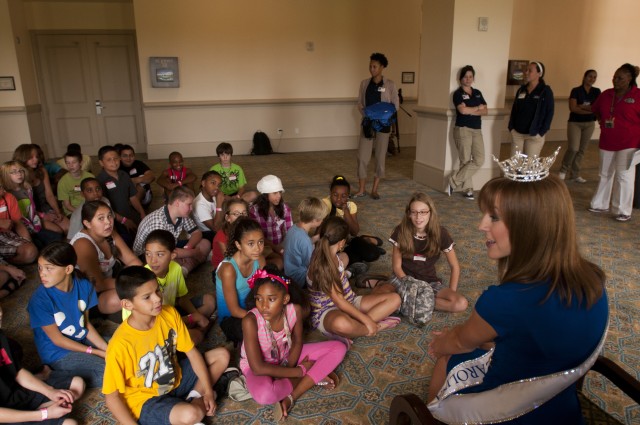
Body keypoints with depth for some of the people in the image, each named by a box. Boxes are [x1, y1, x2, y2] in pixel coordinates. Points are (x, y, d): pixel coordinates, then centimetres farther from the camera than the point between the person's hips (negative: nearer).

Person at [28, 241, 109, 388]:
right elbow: (57, 340, -16)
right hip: (59, 354, -5)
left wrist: (107, 348, -9)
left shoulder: (84, 286, -11)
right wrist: (95, 352, -17)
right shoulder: (40, 299, -23)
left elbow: (86, 323, 1)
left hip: (83, 340, 5)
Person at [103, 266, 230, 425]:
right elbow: (111, 396, -18)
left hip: (176, 379, 6)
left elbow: (192, 352, -5)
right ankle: (198, 403, 1)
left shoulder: (169, 314, -14)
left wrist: (208, 390, -7)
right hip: (146, 400, -6)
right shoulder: (120, 344, -29)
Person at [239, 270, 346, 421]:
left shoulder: (295, 310, -23)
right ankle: (315, 377, -11)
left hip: (286, 356, 5)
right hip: (259, 366, -4)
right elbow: (258, 368, -31)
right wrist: (300, 371, -25)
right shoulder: (251, 321, -34)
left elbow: (297, 343, -5)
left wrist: (288, 369, -20)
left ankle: (290, 398, -16)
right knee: (263, 394, -40)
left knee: (338, 348, -8)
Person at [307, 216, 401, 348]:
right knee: (341, 323, -49)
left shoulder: (333, 256, 1)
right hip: (327, 311, -10)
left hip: (349, 303, 10)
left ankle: (356, 325, -16)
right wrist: (367, 320, -22)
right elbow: (339, 302, -24)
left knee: (394, 298, -5)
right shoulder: (321, 266, -25)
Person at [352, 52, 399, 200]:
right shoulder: (364, 83, 6)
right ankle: (361, 189, 7)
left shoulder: (389, 85, -3)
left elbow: (396, 105, -1)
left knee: (380, 157, 3)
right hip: (367, 124, 2)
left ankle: (374, 189, 14)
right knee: (362, 156, -2)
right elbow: (360, 103, 9)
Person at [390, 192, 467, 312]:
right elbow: (396, 266, -6)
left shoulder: (440, 233, -11)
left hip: (429, 281, 2)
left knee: (461, 304, -23)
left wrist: (451, 294, -10)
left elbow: (455, 266, -2)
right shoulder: (401, 231, -12)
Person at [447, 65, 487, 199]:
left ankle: (454, 181, 3)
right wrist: (477, 108, -1)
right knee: (466, 161, -5)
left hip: (477, 130, 6)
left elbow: (485, 111, 6)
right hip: (463, 129, -6)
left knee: (479, 160, -5)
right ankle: (468, 189, 7)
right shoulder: (458, 93, -1)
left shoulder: (477, 93, 16)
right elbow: (463, 110, -17)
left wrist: (470, 111, -9)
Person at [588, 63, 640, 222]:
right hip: (607, 142, 5)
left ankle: (623, 211, 7)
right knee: (605, 174, 14)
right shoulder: (606, 94, 5)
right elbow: (595, 110, 22)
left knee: (624, 176, -2)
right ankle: (600, 204, 27)